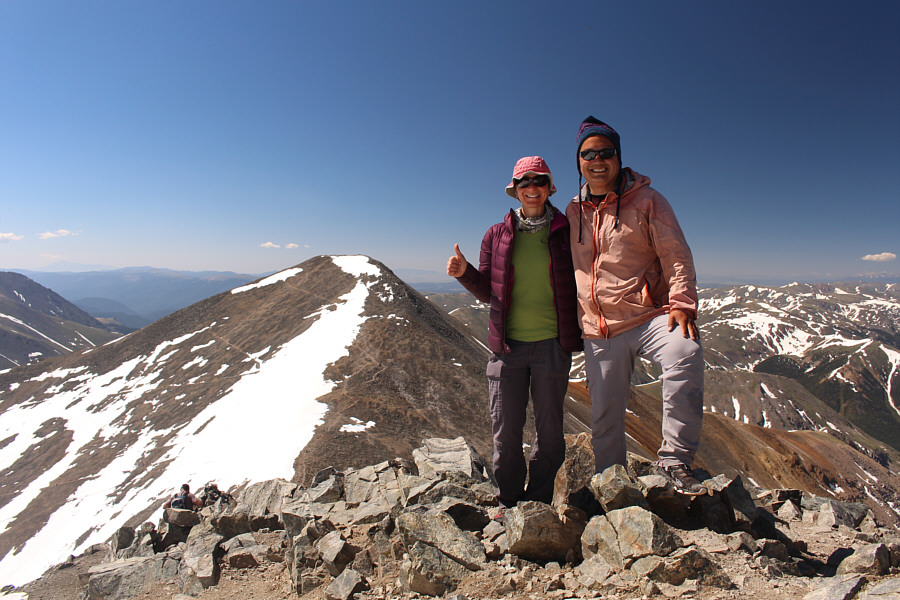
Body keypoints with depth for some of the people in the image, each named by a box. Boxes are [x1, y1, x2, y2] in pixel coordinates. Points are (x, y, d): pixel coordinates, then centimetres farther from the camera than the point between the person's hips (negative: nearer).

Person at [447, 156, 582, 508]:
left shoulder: (565, 232, 4)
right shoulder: (497, 235, 8)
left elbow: (580, 284, 8)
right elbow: (487, 292, 10)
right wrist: (464, 272, -7)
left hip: (552, 344, -1)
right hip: (507, 345, 1)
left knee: (549, 430, 8)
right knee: (505, 430, 6)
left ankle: (538, 503, 28)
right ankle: (509, 502, 27)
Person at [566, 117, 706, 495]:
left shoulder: (646, 200, 1)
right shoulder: (573, 212, 12)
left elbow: (676, 255, -3)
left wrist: (682, 303, -17)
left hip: (648, 317, -3)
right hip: (598, 332, 4)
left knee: (685, 352, -35)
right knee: (605, 416, 9)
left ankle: (674, 459, -22)